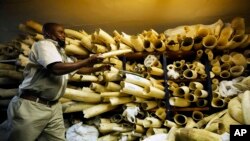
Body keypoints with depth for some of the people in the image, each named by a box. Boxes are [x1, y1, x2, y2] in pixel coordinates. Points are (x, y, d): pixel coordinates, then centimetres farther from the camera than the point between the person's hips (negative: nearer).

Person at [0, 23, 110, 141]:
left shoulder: (61, 53, 18)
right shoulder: (44, 44, -8)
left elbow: (78, 69, 29)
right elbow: (57, 69, -24)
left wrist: (99, 68, 20)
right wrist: (88, 61, -18)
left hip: (54, 106, 8)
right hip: (32, 105, -8)